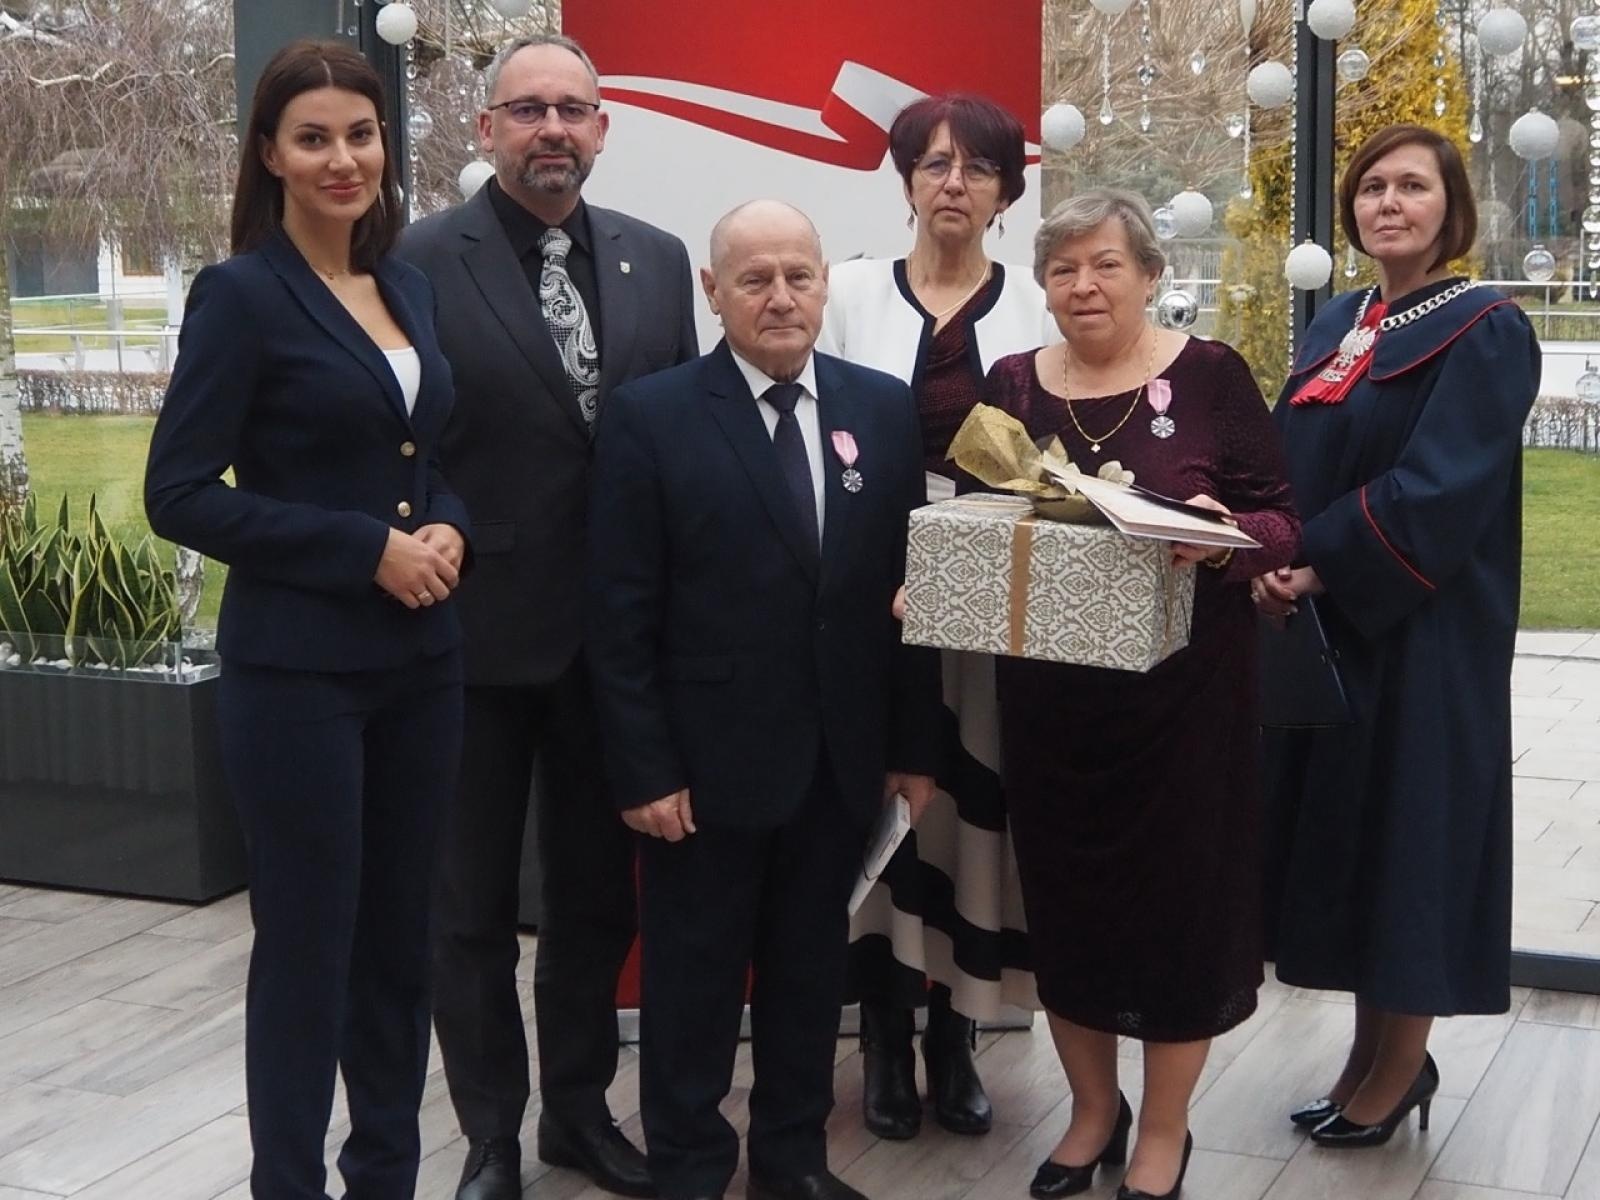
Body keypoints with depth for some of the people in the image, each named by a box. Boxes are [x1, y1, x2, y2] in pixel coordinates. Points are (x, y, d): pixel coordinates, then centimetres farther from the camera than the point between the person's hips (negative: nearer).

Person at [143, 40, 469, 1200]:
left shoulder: (412, 289, 10)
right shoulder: (241, 295, -9)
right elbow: (180, 494, -13)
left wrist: (449, 529, -4)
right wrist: (367, 548, -17)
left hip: (421, 659, 6)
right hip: (298, 667, -6)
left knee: (401, 935, 14)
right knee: (308, 942, 4)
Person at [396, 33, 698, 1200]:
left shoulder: (657, 259, 4)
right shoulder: (423, 259, -9)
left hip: (617, 627, 4)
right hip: (478, 624, -4)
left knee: (599, 890, 17)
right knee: (474, 903, 12)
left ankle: (580, 1106, 35)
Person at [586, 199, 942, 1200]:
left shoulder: (888, 410, 4)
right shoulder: (651, 416, -6)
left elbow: (912, 586, 5)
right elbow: (624, 613, -8)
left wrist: (915, 747, 3)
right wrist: (643, 768, -12)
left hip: (842, 759, 3)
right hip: (708, 760, -3)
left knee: (812, 968, 16)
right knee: (694, 978, 10)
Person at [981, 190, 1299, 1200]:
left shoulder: (1210, 375, -6)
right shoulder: (1011, 385, 4)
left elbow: (1283, 519, -7)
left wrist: (1229, 537, -28)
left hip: (1182, 689, -3)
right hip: (1049, 692, 3)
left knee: (1179, 890, 7)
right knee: (1066, 892, 12)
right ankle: (1094, 1109, 34)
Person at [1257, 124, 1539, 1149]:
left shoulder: (1487, 333, -11)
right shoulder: (1337, 325, 12)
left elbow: (1437, 490, -20)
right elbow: (1291, 463, 10)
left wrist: (1315, 570, -21)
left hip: (1422, 634, -7)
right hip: (1322, 625, 7)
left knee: (1407, 832, 2)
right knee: (1344, 831, 12)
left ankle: (1399, 1068, 17)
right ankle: (1375, 1051, 26)